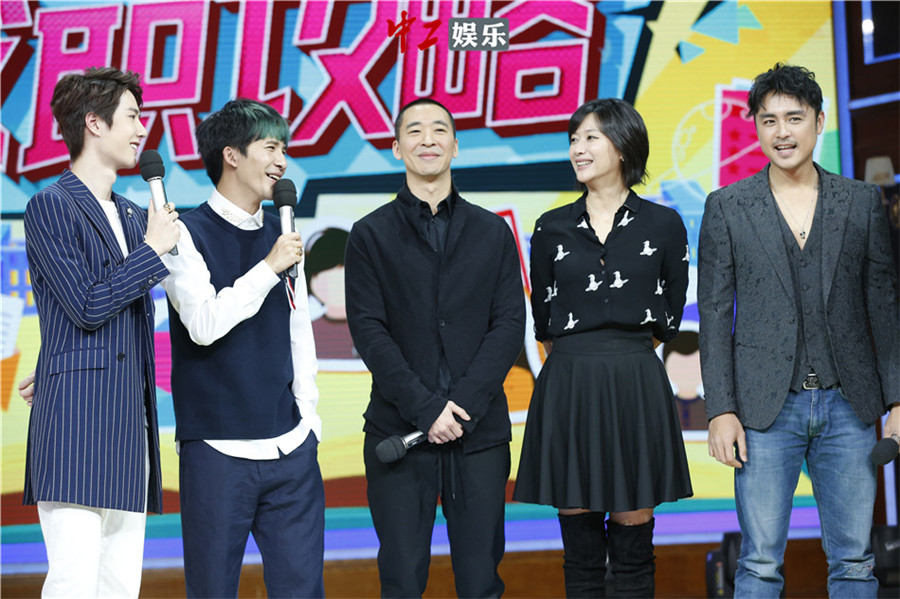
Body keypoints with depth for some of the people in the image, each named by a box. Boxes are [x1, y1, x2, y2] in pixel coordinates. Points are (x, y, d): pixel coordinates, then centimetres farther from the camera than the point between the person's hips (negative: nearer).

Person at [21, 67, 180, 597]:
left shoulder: (134, 217, 21)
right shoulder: (51, 206, -4)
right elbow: (87, 306, -12)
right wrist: (154, 250, -5)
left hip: (129, 427, 8)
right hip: (77, 423, -8)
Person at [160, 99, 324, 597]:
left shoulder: (281, 237, 14)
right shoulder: (188, 234, -4)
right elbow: (203, 324, -16)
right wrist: (270, 268, -14)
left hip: (292, 449, 5)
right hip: (217, 450, -5)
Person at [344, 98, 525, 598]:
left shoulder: (492, 232, 11)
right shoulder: (371, 234, 6)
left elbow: (510, 325, 4)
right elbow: (369, 332, -2)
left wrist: (465, 402, -10)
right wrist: (426, 408, -11)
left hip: (480, 431, 2)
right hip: (398, 431, -1)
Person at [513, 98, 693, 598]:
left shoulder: (663, 225, 3)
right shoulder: (551, 228, 6)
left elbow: (669, 315, 10)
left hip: (636, 389, -1)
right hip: (568, 390, 1)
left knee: (633, 546, 3)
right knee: (581, 550, 4)